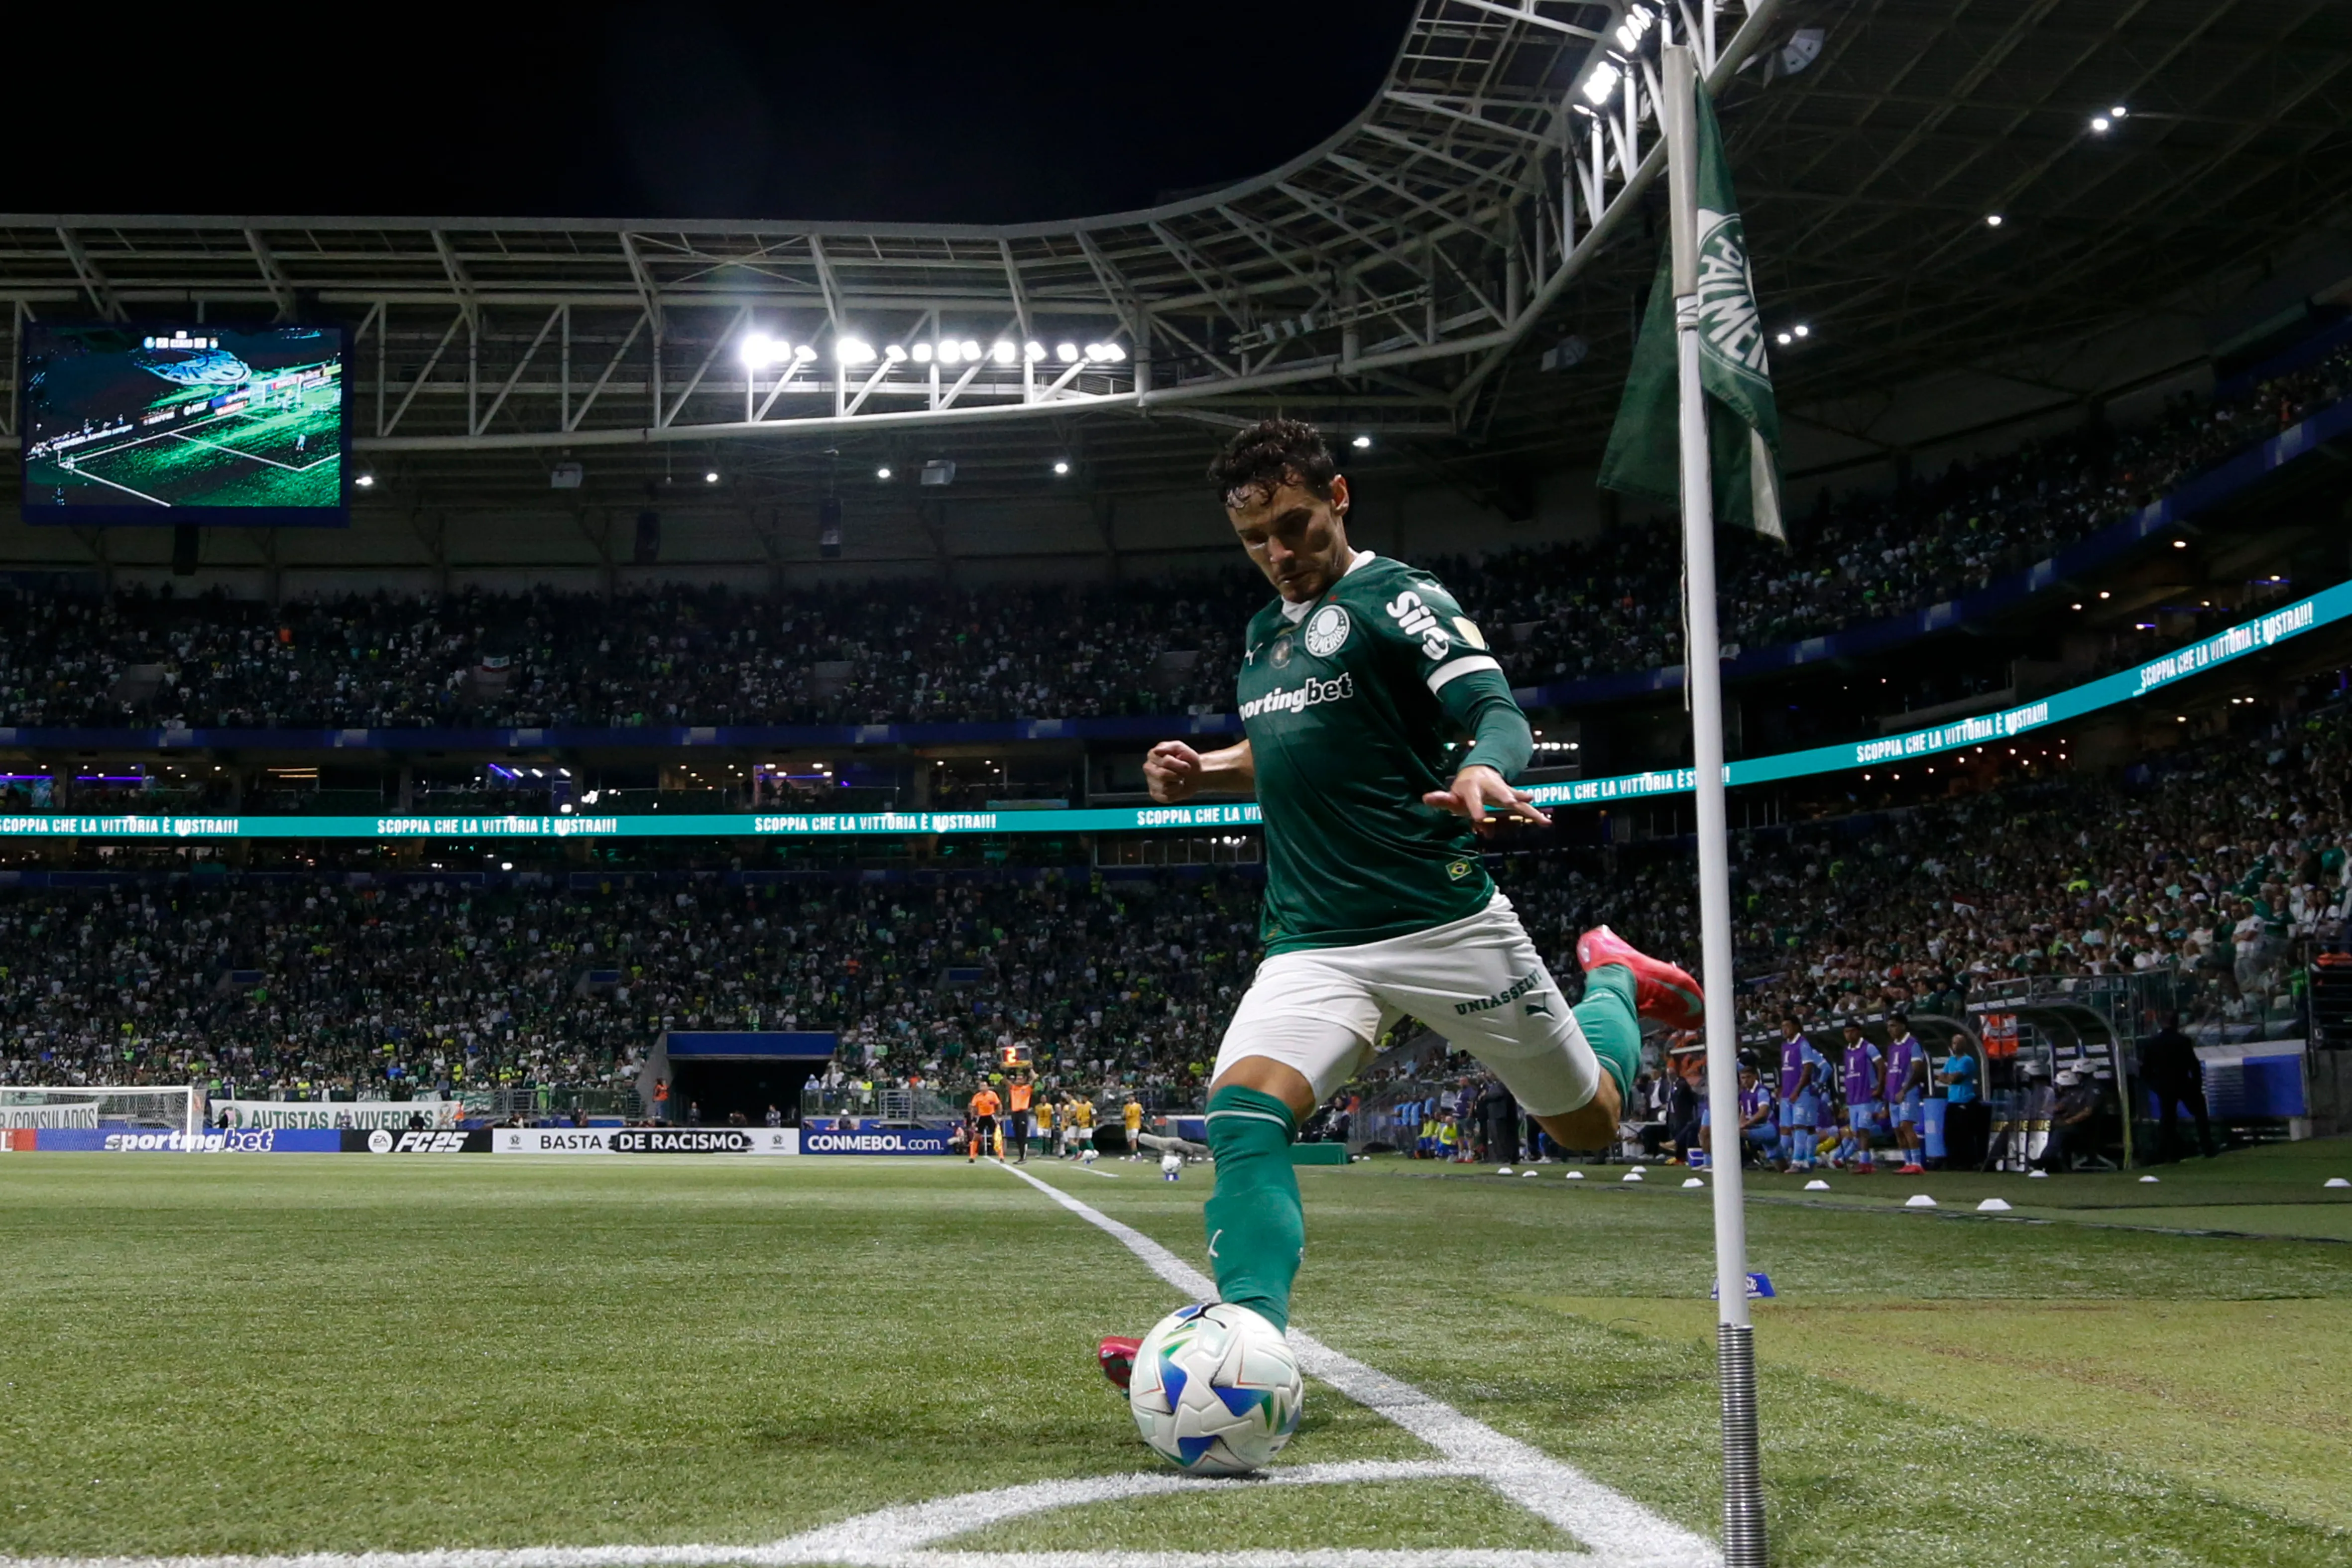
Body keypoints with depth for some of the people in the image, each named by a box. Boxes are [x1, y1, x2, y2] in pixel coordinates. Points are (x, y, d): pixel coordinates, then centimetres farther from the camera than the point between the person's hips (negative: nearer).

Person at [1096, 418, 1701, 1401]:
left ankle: (1615, 983, 43)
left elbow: (1497, 712, -18)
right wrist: (1204, 772, 13)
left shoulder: (1394, 598, -6)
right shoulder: (1265, 631, 16)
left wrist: (1484, 770, -42)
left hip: (1441, 922, -5)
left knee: (1588, 1122, 12)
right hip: (1312, 942, 5)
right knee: (1244, 1109, -23)